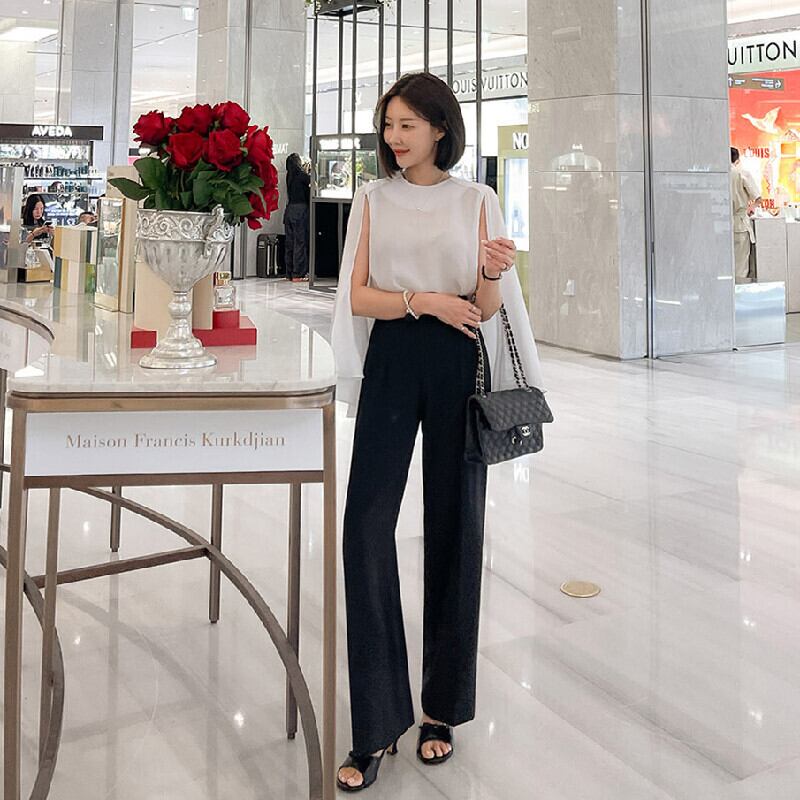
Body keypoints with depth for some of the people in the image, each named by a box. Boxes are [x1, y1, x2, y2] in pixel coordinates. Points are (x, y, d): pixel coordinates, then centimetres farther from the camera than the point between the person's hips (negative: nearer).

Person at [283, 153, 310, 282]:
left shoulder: (289, 176, 9)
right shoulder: (301, 174, -10)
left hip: (289, 209, 7)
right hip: (300, 209, -7)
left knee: (290, 242, 9)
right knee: (300, 242, -3)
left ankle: (289, 274, 12)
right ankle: (298, 274, -4)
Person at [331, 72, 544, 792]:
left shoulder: (477, 201, 6)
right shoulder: (373, 199, 9)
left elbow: (486, 308, 3)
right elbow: (357, 296, 2)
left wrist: (493, 274, -19)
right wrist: (423, 300, -14)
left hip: (460, 367, 0)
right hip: (391, 362, 1)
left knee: (454, 528, 4)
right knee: (367, 525, -10)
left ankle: (442, 708, 19)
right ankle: (377, 725, -2)